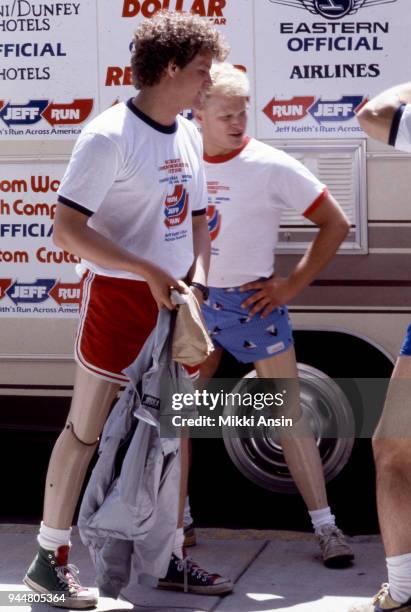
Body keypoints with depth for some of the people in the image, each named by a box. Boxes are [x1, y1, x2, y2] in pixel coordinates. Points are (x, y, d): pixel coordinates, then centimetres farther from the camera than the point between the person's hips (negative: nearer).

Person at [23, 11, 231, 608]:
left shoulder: (189, 135, 9)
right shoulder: (110, 137, -16)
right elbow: (68, 229, -20)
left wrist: (198, 275, 1)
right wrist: (150, 272, -23)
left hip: (172, 300, 8)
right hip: (117, 297, -8)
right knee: (86, 429, -1)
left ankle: (170, 556, 23)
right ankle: (50, 558, 9)